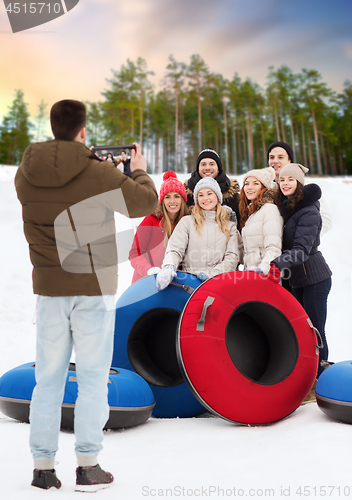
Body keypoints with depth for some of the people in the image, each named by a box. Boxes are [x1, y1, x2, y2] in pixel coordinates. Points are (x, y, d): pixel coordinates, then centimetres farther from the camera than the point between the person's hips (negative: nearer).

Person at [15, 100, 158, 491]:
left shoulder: (25, 174, 1)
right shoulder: (99, 173, -11)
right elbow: (146, 202, 0)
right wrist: (139, 170, 19)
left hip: (49, 288, 4)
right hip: (93, 287, -3)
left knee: (48, 377, 11)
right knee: (92, 376, 5)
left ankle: (43, 466, 17)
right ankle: (88, 466, 9)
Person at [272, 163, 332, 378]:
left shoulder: (308, 212, -16)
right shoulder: (285, 208, 10)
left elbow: (302, 250, -26)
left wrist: (275, 264, -37)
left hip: (315, 278, -8)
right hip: (298, 279, 8)